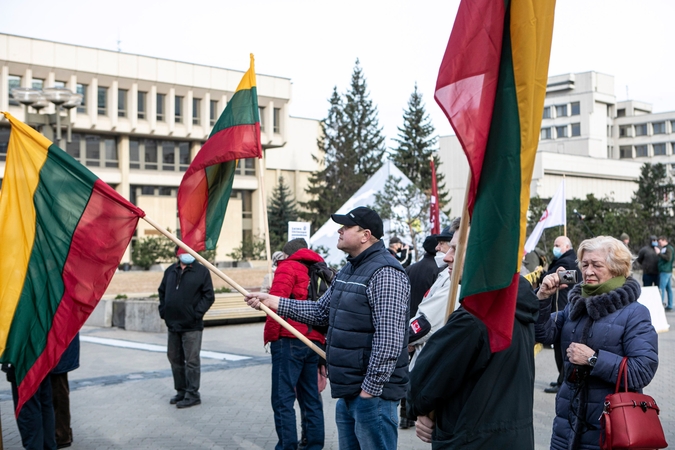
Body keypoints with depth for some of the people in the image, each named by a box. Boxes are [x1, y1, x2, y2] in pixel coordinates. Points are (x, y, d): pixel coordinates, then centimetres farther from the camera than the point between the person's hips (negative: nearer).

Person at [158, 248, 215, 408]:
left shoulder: (202, 271, -4)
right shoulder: (170, 271, 11)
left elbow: (209, 296, -7)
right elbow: (162, 291, 20)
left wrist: (197, 313, -14)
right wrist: (163, 310, 8)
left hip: (192, 326, -6)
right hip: (173, 324, 6)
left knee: (191, 360, -3)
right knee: (175, 359, 14)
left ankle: (192, 394, 4)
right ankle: (181, 391, 26)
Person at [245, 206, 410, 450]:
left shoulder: (384, 273, -18)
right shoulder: (348, 270, 14)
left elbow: (389, 339, -23)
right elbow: (321, 310, 18)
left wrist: (371, 388, -21)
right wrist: (273, 302, 11)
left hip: (372, 392, -10)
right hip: (348, 390, 10)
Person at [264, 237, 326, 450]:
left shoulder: (288, 267, 0)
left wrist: (270, 335, -9)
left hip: (289, 339, -7)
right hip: (315, 342, 7)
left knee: (283, 398, -5)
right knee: (311, 398, 13)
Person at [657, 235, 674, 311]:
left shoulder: (669, 248, -10)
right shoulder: (665, 248, 19)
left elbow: (668, 258, -22)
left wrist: (659, 253, -19)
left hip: (665, 271, -10)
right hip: (665, 271, 10)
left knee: (661, 288, -11)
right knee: (668, 288, 10)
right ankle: (669, 306, 12)